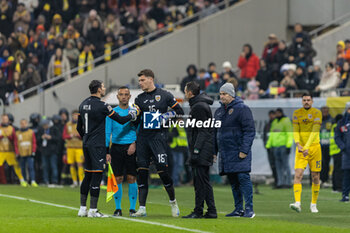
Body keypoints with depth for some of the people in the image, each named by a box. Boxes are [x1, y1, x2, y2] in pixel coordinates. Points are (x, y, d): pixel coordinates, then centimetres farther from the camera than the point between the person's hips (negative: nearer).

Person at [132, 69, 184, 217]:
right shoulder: (140, 99, 14)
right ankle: (142, 208, 2)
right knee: (141, 172, 0)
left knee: (162, 169, -10)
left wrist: (165, 117, -8)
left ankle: (173, 201, 11)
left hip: (158, 136, -4)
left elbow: (179, 112, 6)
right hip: (142, 137, 4)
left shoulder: (164, 95, 4)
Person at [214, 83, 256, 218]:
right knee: (233, 181, 8)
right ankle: (238, 209, 13)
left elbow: (249, 131, -11)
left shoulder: (242, 109, -6)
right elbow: (215, 132, 24)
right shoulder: (219, 111, 17)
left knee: (243, 178, -10)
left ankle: (249, 209, -11)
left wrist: (244, 150, -17)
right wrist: (214, 151, 17)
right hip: (225, 153, 7)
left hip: (239, 152, -7)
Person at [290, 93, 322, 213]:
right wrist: (298, 144, -21)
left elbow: (315, 131, -14)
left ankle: (313, 204, 18)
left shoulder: (317, 113, -4)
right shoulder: (297, 113, 4)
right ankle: (297, 203, -24)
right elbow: (295, 131, -2)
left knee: (315, 177, 4)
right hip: (301, 148, 1)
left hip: (314, 147, -1)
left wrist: (307, 147, -25)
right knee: (298, 175, -15)